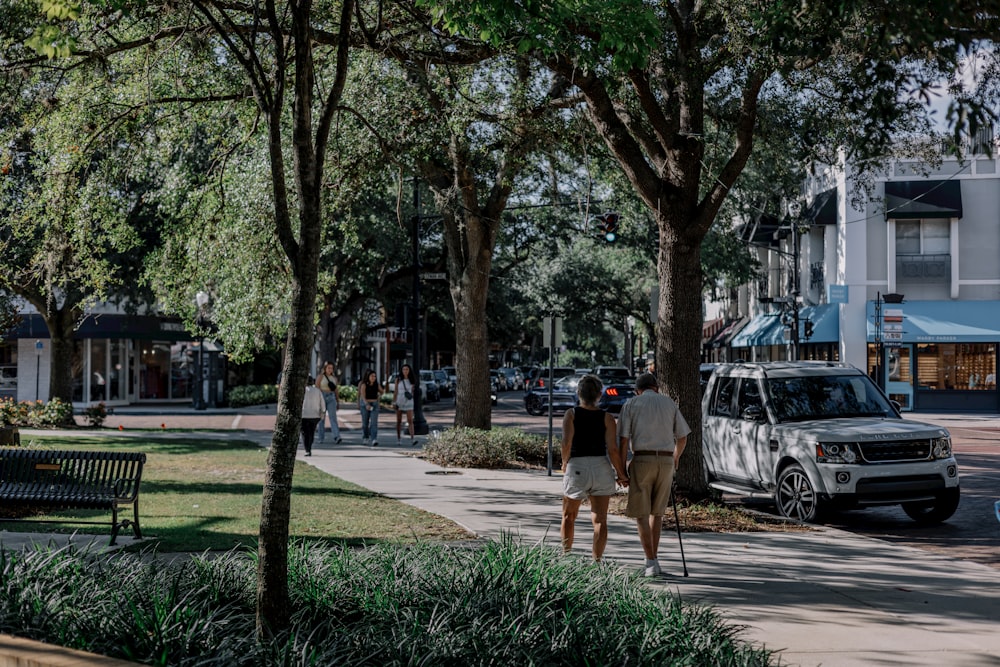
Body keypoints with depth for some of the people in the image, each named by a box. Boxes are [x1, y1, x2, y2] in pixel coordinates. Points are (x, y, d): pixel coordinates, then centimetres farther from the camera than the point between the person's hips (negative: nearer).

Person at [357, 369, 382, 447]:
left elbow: (381, 391, 21)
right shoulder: (364, 385, -10)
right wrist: (367, 404, -34)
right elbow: (362, 395, -21)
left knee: (374, 423, -12)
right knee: (365, 423, 9)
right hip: (365, 404, -2)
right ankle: (365, 438, 29)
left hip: (375, 405, 2)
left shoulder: (377, 385, 1)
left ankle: (374, 440, -20)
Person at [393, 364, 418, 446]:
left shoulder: (411, 380, 4)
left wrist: (411, 395, -2)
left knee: (410, 421, -11)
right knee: (399, 421, 7)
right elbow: (395, 391, 1)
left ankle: (412, 439, -19)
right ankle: (398, 438, 18)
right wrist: (394, 402, -5)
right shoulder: (398, 380, 0)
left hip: (409, 402, 0)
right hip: (399, 402, 0)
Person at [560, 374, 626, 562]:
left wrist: (565, 462, 4)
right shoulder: (607, 418, 1)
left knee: (569, 516, 18)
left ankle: (566, 555, 20)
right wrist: (621, 474, 3)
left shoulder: (571, 414, -1)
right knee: (600, 520, 3)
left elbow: (566, 442, -13)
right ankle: (596, 560, -3)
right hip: (602, 468, 1)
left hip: (576, 468, 0)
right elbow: (612, 449, -6)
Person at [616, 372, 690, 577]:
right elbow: (682, 437, 14)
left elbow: (623, 439, -4)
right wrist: (675, 458, 32)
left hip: (642, 460, -3)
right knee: (657, 511, 18)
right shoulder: (669, 403, 13)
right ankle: (653, 556, 20)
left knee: (641, 514, 4)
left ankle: (651, 562, -3)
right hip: (666, 460, 3)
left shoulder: (631, 404, 5)